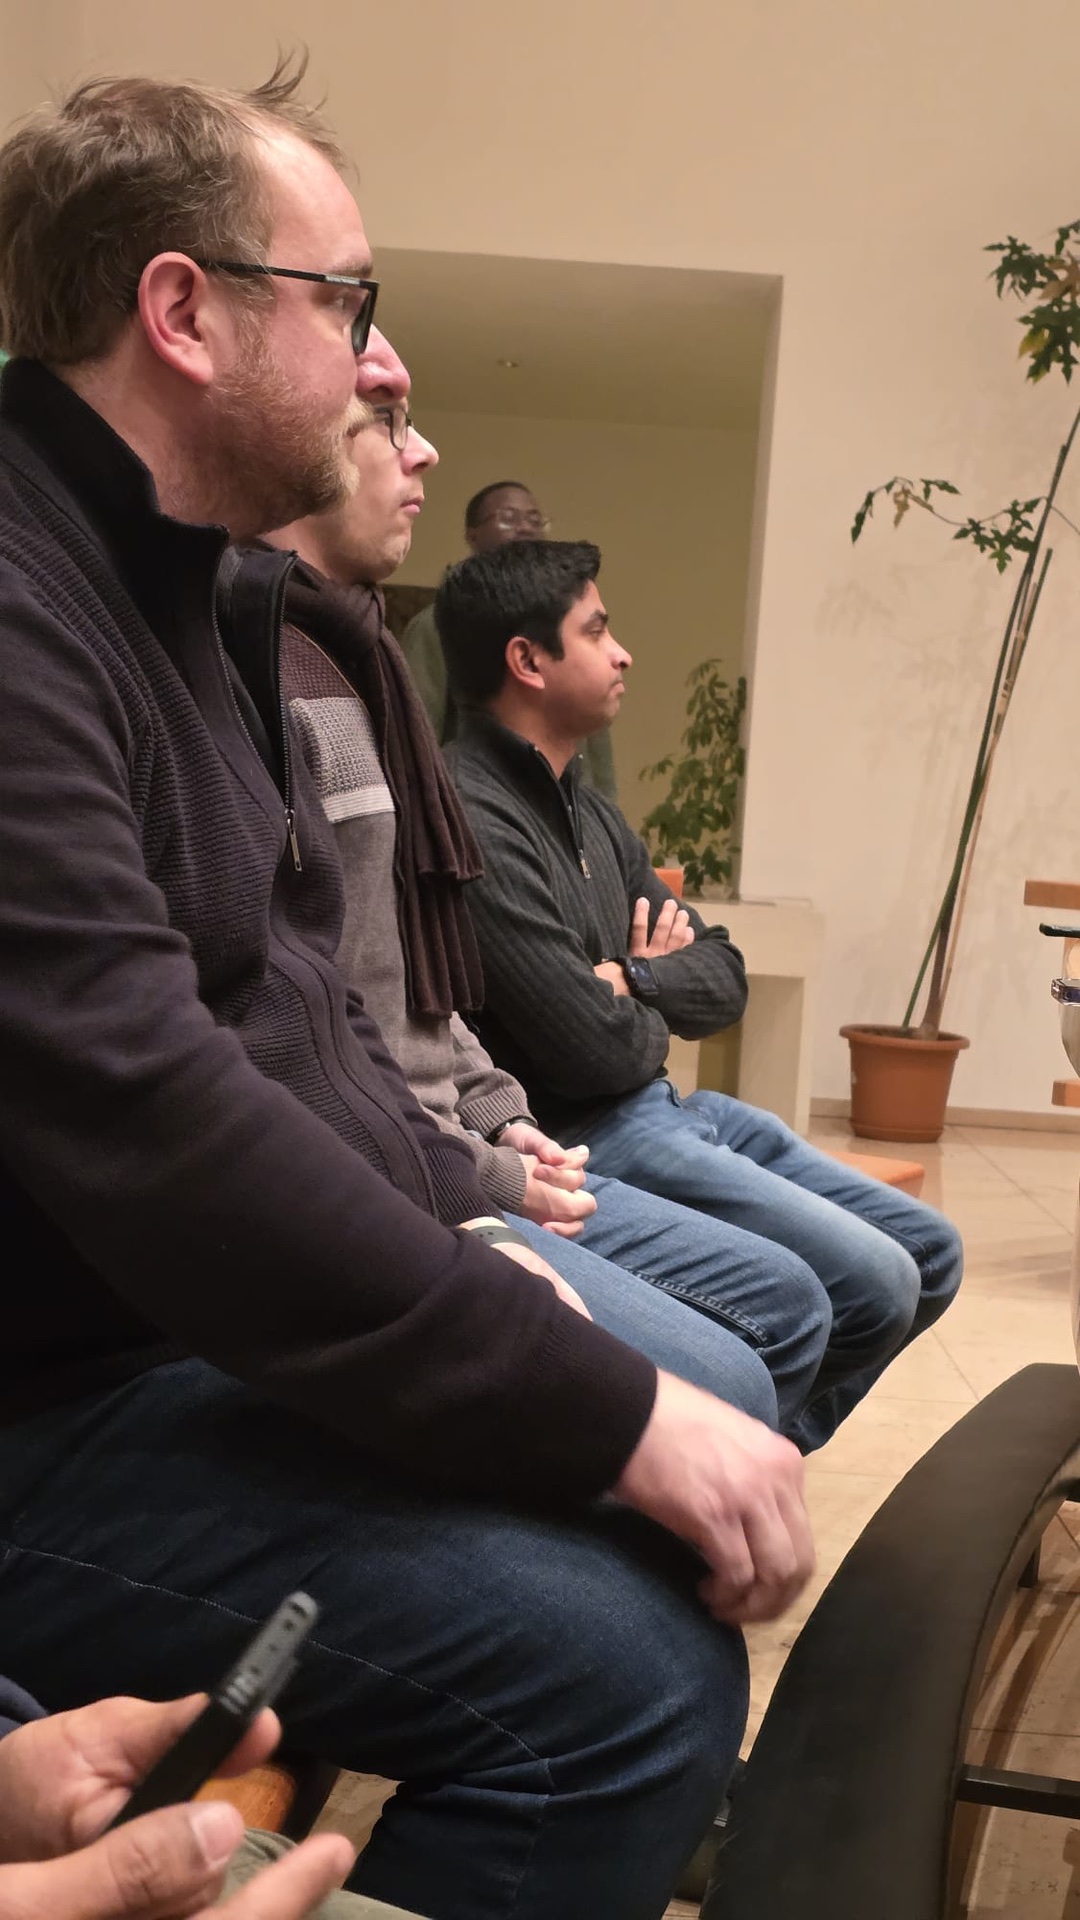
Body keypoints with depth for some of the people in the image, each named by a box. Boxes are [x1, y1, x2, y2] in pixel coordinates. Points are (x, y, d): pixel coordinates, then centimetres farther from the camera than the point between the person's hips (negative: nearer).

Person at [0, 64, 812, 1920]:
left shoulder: (180, 589, 12)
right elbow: (154, 1125, -29)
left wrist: (463, 1222, 3)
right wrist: (618, 1420, -24)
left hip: (233, 1313, 10)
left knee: (720, 1390, 13)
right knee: (625, 1670, -24)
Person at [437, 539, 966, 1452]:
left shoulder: (588, 811, 13)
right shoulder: (470, 817, -18)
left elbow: (723, 981, 12)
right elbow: (592, 1049, -22)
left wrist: (632, 979, -10)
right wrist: (657, 1008, 1)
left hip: (663, 1105, 10)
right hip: (586, 1137, -10)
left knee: (930, 1252, 8)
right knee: (873, 1281, -18)